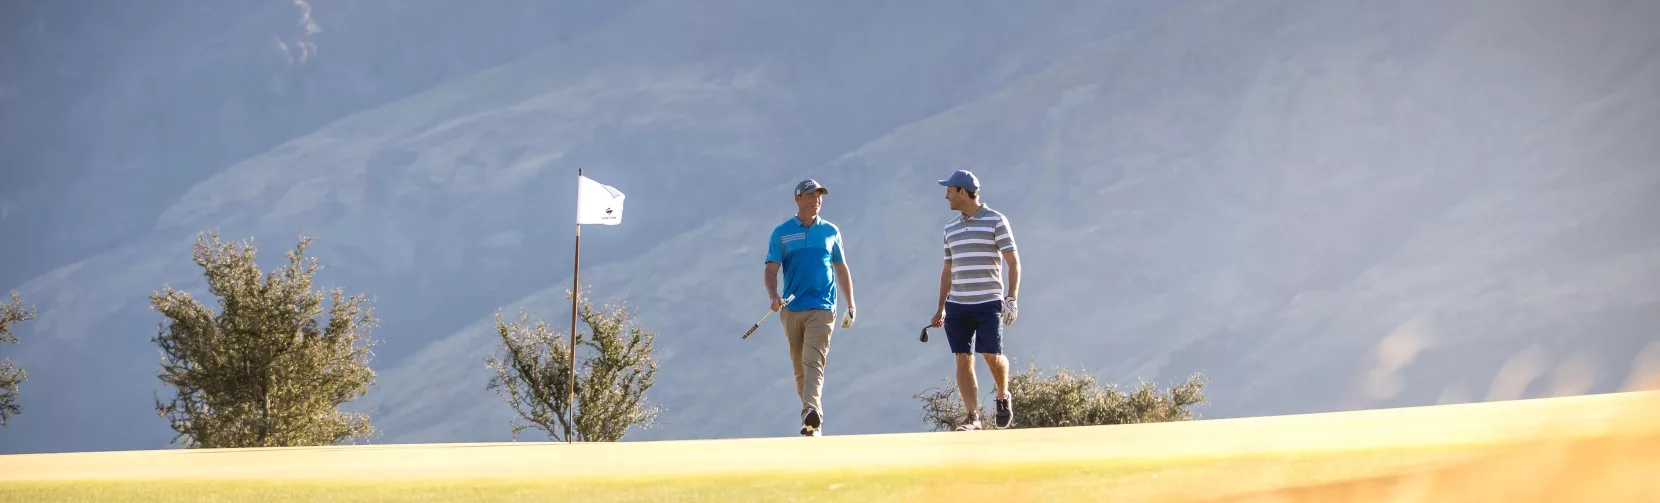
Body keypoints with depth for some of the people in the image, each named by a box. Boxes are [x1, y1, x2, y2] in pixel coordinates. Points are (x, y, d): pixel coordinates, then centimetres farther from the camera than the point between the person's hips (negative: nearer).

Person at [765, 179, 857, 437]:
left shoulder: (831, 231, 11)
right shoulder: (781, 233, 6)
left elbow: (842, 269, 18)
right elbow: (772, 269, 1)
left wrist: (851, 306, 16)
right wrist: (773, 295, -19)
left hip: (822, 308, -1)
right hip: (791, 309, 1)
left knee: (814, 361, -17)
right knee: (799, 366, 7)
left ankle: (811, 413, -31)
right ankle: (812, 419, 18)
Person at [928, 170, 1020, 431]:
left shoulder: (995, 221, -2)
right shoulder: (951, 227, 15)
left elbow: (1013, 262, -3)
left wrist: (1012, 299, -13)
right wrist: (941, 309, 18)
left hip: (988, 303, -5)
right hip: (957, 305, 5)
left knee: (991, 355, -11)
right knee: (963, 360, -2)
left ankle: (1003, 396, 17)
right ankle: (972, 416, 0)